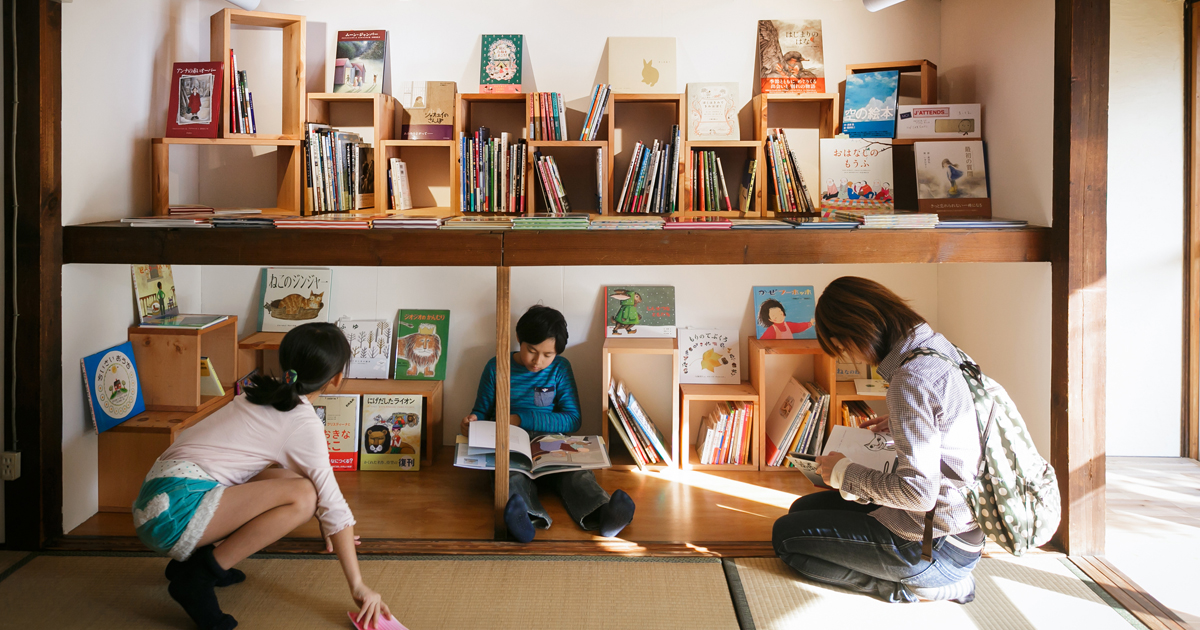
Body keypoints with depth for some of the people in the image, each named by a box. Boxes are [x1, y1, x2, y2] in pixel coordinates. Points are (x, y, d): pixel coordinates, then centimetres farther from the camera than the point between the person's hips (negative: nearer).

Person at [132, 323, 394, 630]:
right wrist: (358, 587, -7)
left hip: (157, 497, 9)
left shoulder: (265, 395, 15)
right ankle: (197, 578, -12)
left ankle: (192, 556, 12)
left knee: (287, 480, 15)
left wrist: (329, 526, 33)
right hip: (176, 506, -9)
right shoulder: (303, 423, -11)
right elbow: (332, 504, -11)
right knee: (303, 495, -20)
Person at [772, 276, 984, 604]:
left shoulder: (910, 378, -27)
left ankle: (909, 587, -1)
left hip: (935, 545, -10)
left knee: (786, 535, 0)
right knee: (803, 508, 20)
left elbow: (918, 491, -28)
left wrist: (846, 473, -14)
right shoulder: (940, 348, 3)